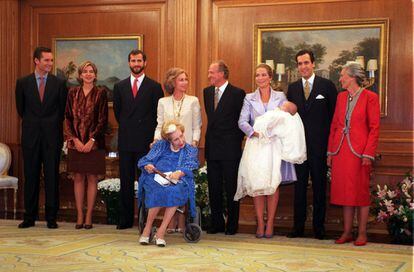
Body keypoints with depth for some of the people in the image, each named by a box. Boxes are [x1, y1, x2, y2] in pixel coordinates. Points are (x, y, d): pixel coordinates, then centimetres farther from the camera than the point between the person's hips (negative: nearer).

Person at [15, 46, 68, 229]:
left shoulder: (59, 83, 3)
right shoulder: (23, 83, 4)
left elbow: (62, 110, 8)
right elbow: (21, 109, 12)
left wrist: (52, 125, 9)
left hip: (52, 136, -1)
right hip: (31, 136, 1)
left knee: (52, 176, 1)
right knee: (30, 177, 5)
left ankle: (51, 217, 7)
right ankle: (30, 217, 12)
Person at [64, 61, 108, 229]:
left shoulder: (100, 93, 0)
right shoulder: (73, 93, 8)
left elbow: (103, 120, -4)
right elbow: (68, 118, 5)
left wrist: (92, 140, -12)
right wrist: (75, 139, -6)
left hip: (94, 143, -2)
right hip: (76, 143, 2)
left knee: (92, 178, 1)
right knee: (78, 178, 5)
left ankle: (89, 216, 7)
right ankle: (79, 216, 10)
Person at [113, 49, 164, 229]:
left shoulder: (154, 87, 2)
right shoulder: (120, 86, 11)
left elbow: (158, 113, 2)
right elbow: (117, 111, 17)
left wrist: (147, 132, 2)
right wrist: (127, 128, 13)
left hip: (146, 141, -3)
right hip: (126, 141, 3)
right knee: (126, 181, 6)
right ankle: (125, 219, 12)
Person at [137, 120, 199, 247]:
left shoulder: (191, 150, 21)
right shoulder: (160, 145, 23)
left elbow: (190, 166, 1)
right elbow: (145, 160, 16)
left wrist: (179, 173, -22)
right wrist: (147, 166, -10)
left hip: (177, 182, 0)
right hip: (157, 180, 0)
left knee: (175, 191, -37)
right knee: (159, 190, -36)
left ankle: (160, 232, -34)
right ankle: (147, 229, -27)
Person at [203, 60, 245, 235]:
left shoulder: (237, 93, -8)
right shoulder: (207, 92, 10)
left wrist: (236, 141, -2)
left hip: (230, 148, -6)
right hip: (212, 147, 6)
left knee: (231, 188, 2)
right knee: (214, 188, 9)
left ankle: (232, 225, 12)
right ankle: (217, 223, 19)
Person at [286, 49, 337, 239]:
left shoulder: (327, 86, 0)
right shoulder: (292, 88, 10)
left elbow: (334, 114, 0)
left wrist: (330, 141, -4)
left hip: (319, 145, -3)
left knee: (319, 187, 4)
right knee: (299, 186, 7)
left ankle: (319, 227, 12)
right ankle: (298, 226, 14)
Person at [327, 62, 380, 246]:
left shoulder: (370, 97, -6)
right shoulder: (341, 97, 11)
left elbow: (374, 128, -7)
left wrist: (368, 154, -13)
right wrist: (331, 151, 8)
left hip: (359, 151, -5)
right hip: (341, 150, 5)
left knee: (360, 191, 1)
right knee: (345, 191, 8)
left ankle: (362, 233, 11)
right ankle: (347, 232, 16)